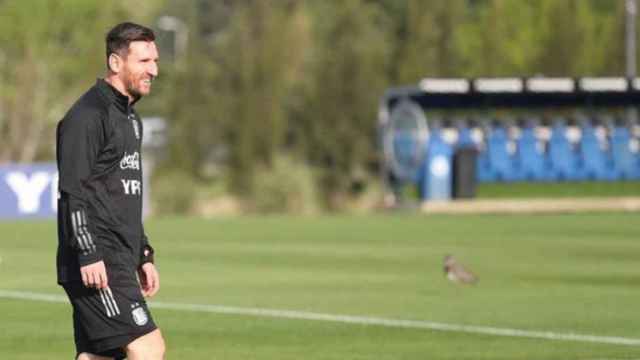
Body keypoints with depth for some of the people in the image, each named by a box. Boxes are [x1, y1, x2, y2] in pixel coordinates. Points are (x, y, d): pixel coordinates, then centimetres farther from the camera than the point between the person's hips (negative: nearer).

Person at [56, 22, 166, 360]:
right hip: (97, 266, -9)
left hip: (120, 263, 9)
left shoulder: (130, 117, 20)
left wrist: (143, 255, 24)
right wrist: (88, 255, -22)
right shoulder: (88, 115, -11)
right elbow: (72, 191, -16)